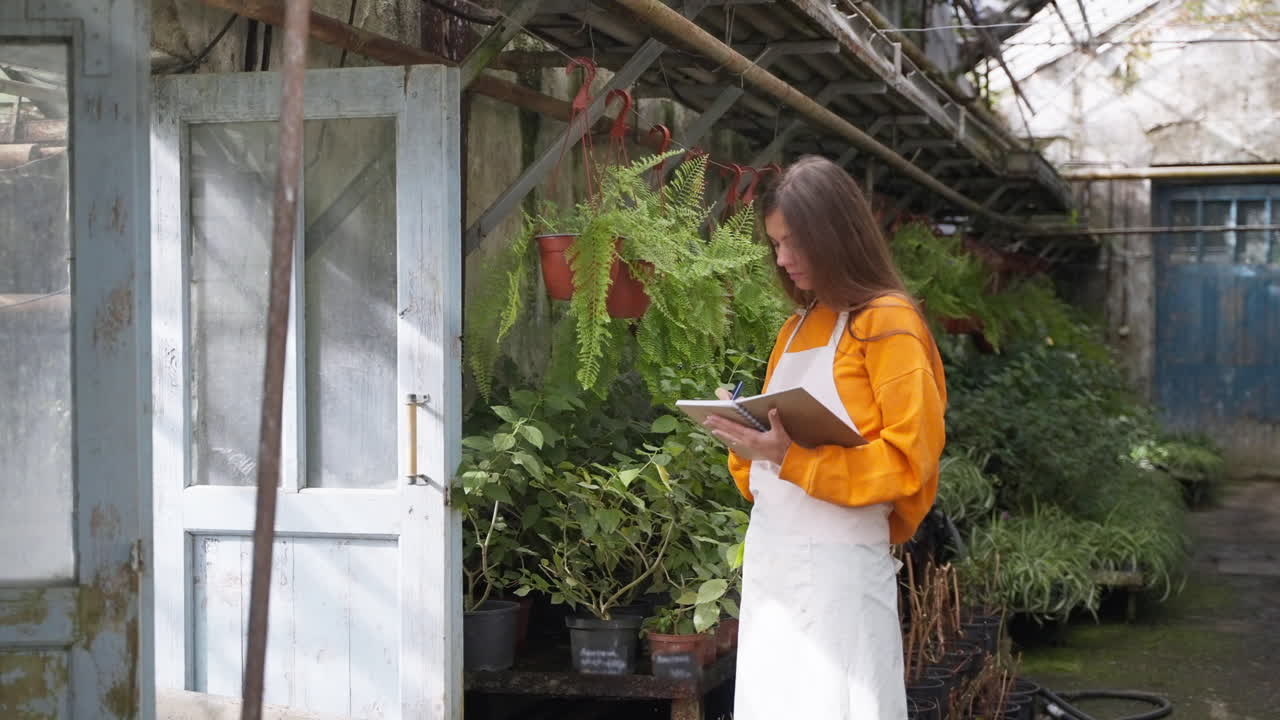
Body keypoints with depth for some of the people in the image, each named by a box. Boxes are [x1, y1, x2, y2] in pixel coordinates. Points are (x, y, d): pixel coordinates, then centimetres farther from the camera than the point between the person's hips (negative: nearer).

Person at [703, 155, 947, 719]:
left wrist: (791, 460, -20)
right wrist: (748, 443, 0)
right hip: (769, 555, 7)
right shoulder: (796, 328, 17)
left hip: (839, 564, -7)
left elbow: (908, 461, -13)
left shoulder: (887, 324, -6)